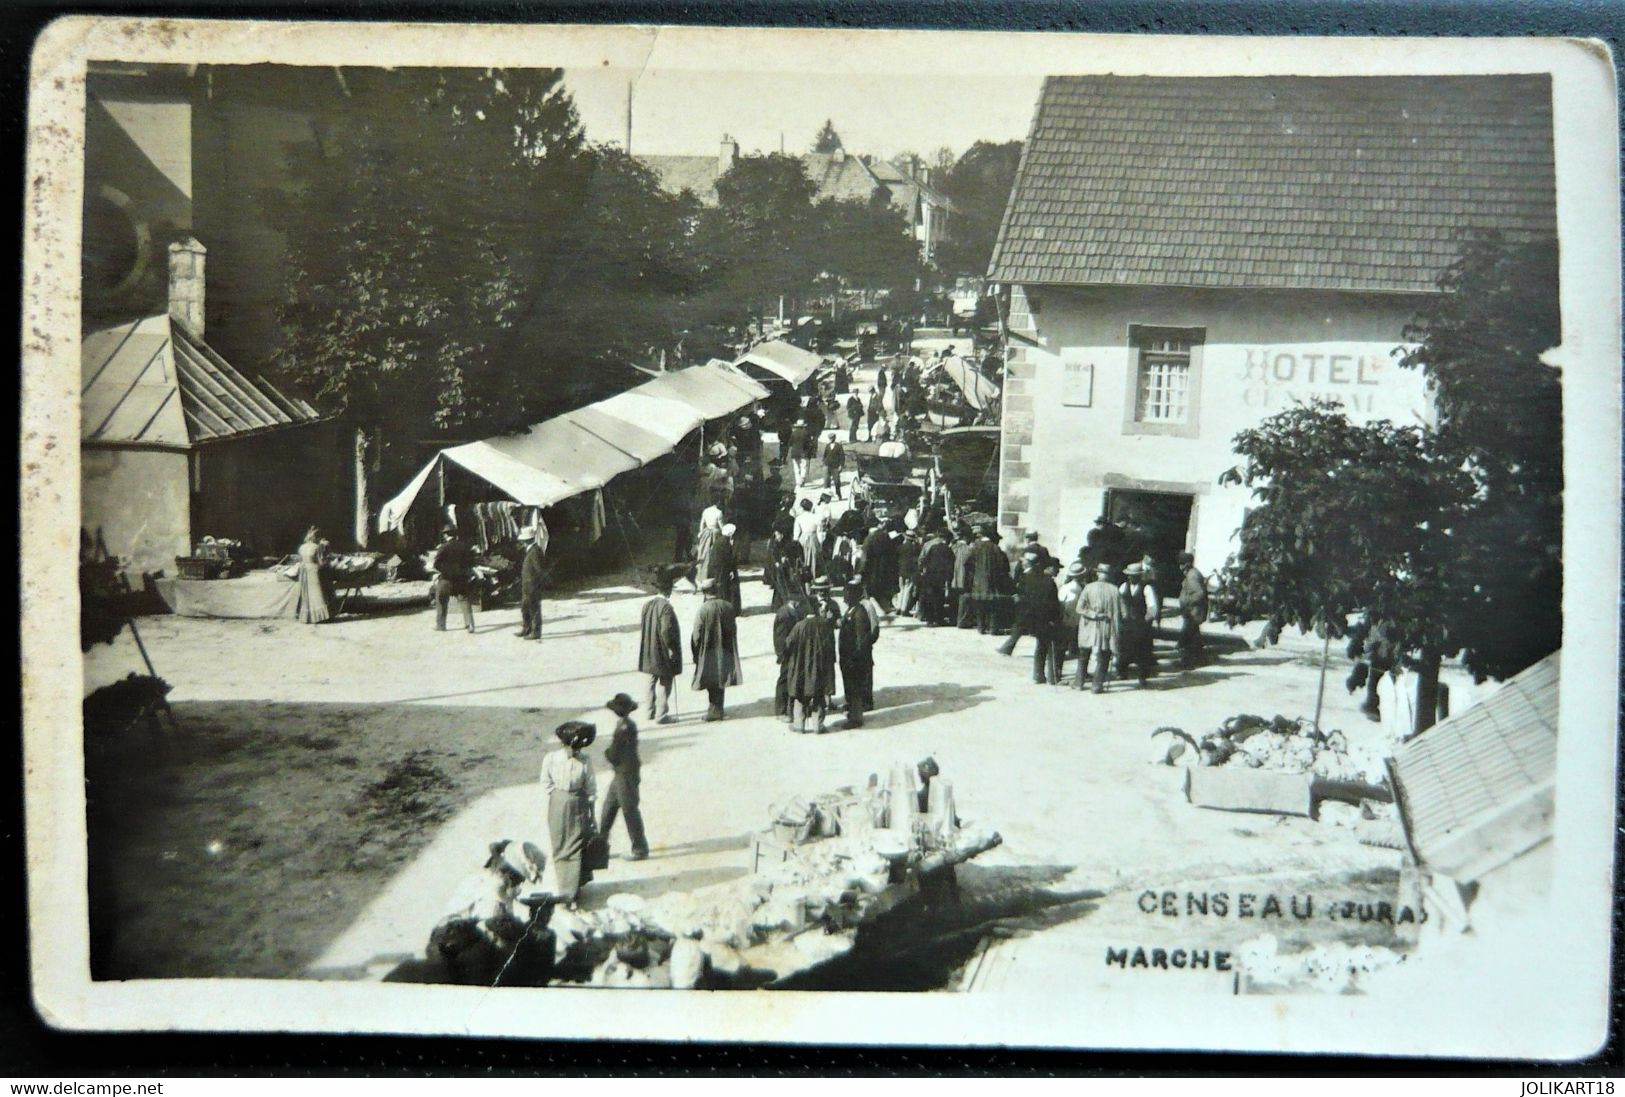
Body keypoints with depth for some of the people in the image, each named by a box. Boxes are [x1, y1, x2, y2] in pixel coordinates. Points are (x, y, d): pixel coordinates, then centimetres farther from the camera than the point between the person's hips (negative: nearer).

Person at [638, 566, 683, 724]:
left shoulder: (647, 605, 2)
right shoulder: (666, 607, -22)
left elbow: (645, 627, 9)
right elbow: (666, 631, -25)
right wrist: (672, 649, -14)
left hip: (649, 652, 8)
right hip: (663, 654, -8)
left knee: (653, 681, 19)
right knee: (664, 683, 2)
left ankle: (651, 711, 28)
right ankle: (661, 715, 4)